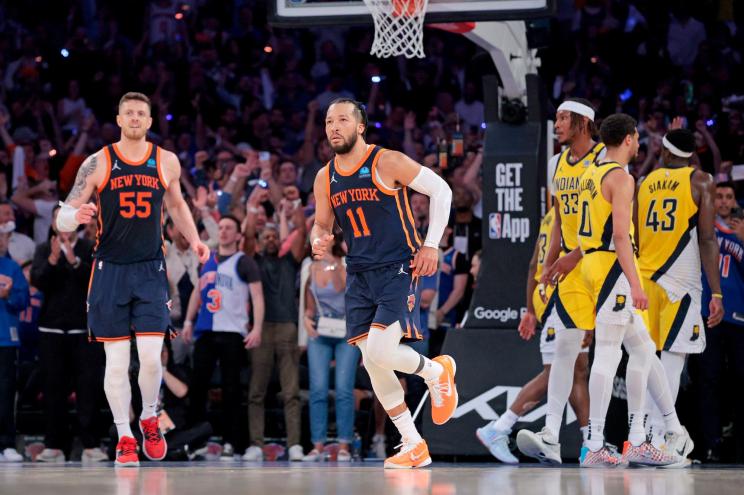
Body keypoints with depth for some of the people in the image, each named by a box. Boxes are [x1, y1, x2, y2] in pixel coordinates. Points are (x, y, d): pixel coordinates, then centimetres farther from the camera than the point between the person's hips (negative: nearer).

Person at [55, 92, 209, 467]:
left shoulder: (166, 162, 4)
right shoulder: (98, 163, -3)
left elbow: (176, 204, 23)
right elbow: (63, 218, -5)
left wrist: (193, 240, 10)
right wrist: (75, 216, -28)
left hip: (150, 270, 1)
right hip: (109, 271, -1)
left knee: (151, 356, -8)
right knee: (116, 361, -1)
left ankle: (149, 419, 18)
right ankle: (124, 437, 11)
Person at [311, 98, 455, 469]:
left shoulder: (387, 163, -11)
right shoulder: (325, 178, 7)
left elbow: (440, 190, -7)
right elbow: (321, 224, 19)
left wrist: (431, 245, -11)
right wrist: (319, 242, -6)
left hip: (398, 269, -6)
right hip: (358, 275, 6)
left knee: (380, 352, -20)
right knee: (373, 364, 2)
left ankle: (436, 372, 12)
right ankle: (414, 446, 11)